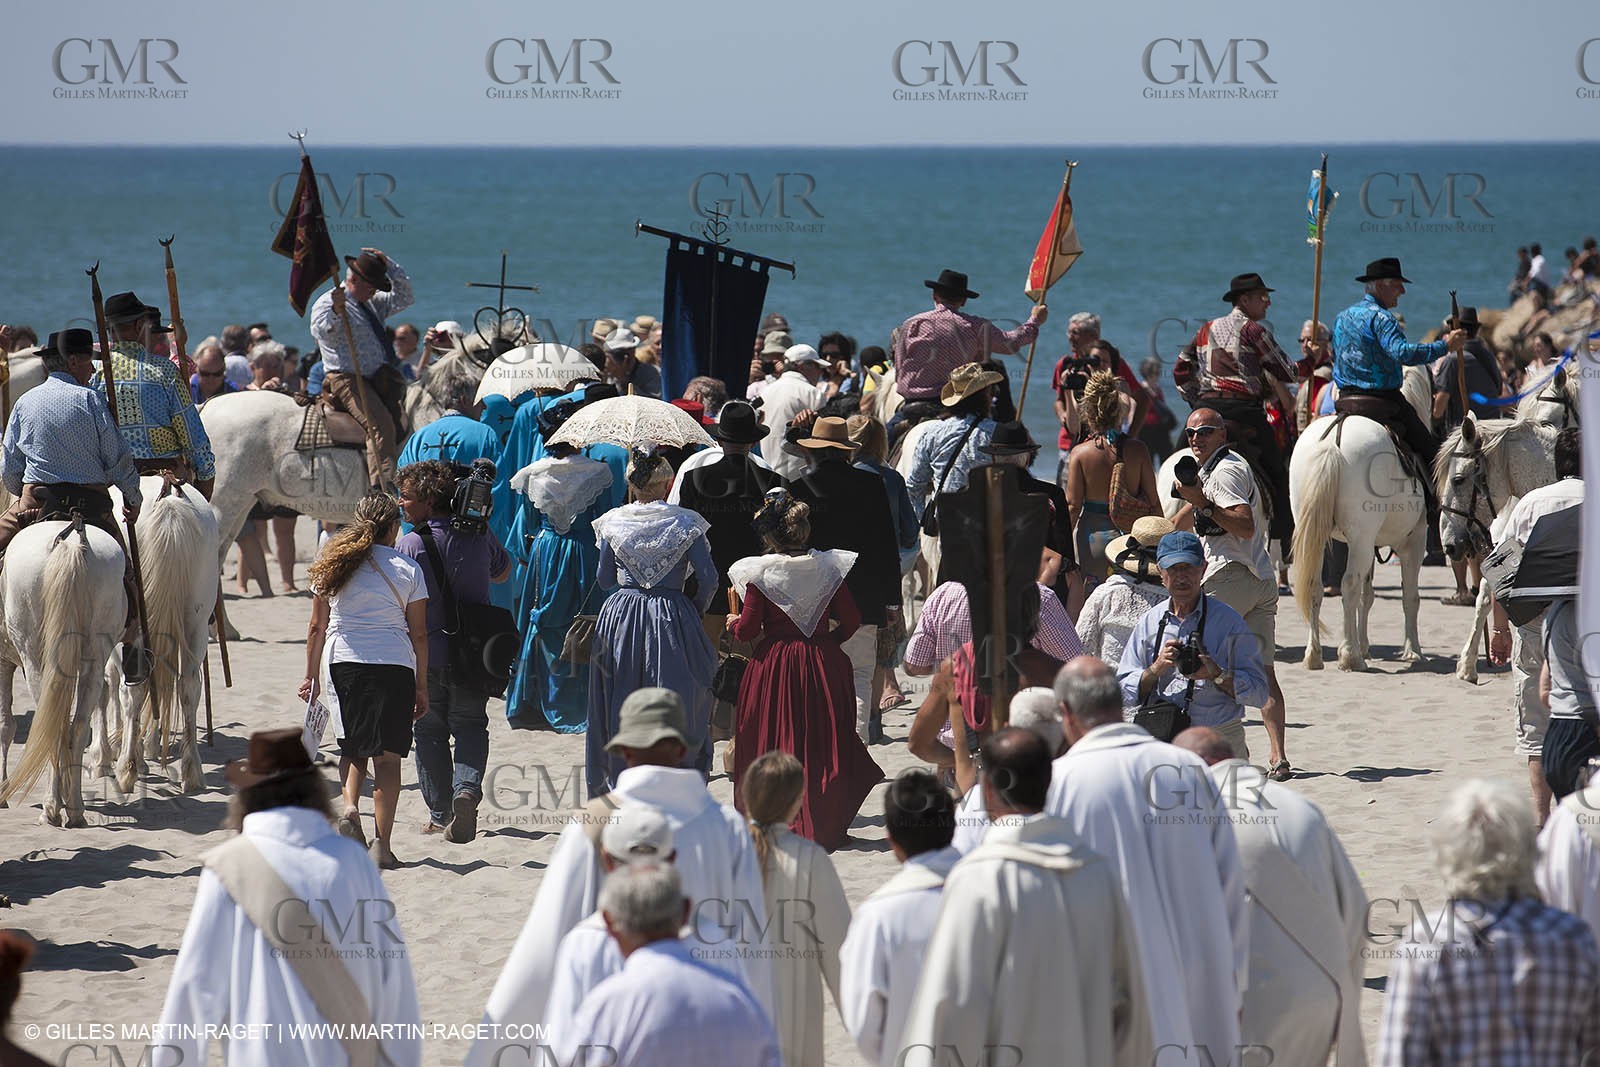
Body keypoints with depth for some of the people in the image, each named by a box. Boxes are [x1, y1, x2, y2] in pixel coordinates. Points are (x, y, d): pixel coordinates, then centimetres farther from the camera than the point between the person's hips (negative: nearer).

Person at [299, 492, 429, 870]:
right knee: (386, 754, 3)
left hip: (343, 662, 2)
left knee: (352, 746, 19)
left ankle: (349, 806, -7)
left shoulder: (332, 566, 6)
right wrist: (421, 686, 9)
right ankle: (382, 844, -3)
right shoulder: (407, 570, 1)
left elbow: (317, 628, 9)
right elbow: (419, 635, 2)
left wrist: (311, 676, 18)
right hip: (394, 666, -2)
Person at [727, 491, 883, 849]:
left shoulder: (759, 573, -10)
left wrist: (733, 622, 14)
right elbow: (850, 620, 2)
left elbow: (747, 631, -8)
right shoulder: (829, 567, -2)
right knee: (824, 743, 11)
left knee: (773, 744, 7)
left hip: (774, 665, -2)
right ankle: (826, 824, 13)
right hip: (824, 664, 2)